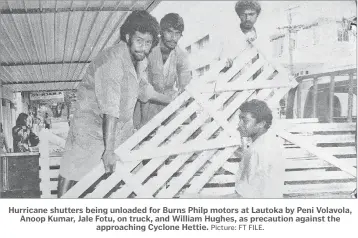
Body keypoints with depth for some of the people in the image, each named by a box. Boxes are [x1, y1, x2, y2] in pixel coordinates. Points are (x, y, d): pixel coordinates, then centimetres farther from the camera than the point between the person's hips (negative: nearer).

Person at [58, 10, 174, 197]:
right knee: (71, 173, -5)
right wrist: (109, 149, -36)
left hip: (122, 124, 8)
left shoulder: (140, 60, 0)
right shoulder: (112, 61, -28)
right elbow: (110, 109, -34)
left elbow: (143, 89, 20)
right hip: (92, 124, -8)